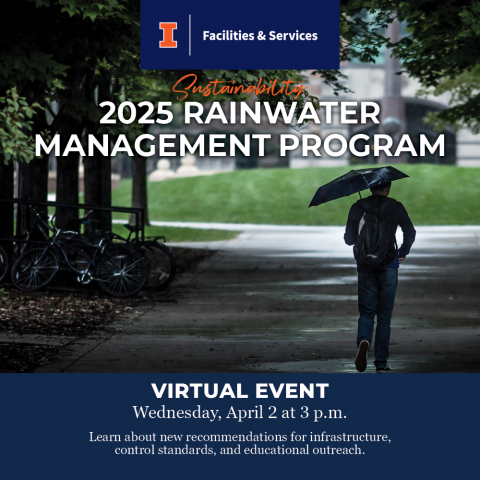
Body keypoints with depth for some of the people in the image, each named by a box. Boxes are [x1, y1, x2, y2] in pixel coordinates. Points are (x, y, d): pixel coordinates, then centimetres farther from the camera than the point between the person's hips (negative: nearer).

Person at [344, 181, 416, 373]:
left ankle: (363, 341, -23)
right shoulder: (395, 207, -1)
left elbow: (349, 239, -1)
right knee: (384, 315, 7)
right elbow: (410, 233, -4)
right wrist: (403, 252, 12)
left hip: (365, 266, 1)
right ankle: (381, 363, 6)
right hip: (389, 266, -1)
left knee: (366, 312, 9)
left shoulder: (358, 208, 1)